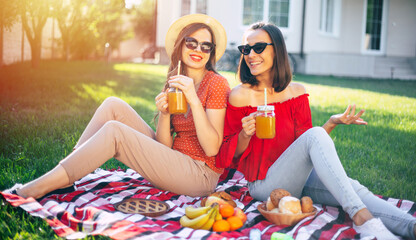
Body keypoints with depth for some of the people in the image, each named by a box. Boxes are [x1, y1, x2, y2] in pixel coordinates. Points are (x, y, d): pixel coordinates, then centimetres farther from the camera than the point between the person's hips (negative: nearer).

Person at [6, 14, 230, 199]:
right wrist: (163, 114, -16)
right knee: (113, 105, -4)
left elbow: (212, 148, -17)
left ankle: (39, 187, -16)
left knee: (114, 131, -21)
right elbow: (164, 144, 3)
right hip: (172, 164, 7)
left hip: (201, 174, -7)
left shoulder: (216, 84, -8)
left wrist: (194, 100, -24)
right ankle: (65, 168, -8)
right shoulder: (175, 84, 12)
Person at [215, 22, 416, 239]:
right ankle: (361, 217, -39)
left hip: (297, 178, 5)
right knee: (315, 134, -30)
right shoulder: (239, 96, -5)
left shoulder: (296, 92, 6)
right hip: (264, 185, -5)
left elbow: (304, 144, 9)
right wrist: (245, 135, -21)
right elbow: (230, 155, 0)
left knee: (354, 188, -25)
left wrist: (332, 123, -7)